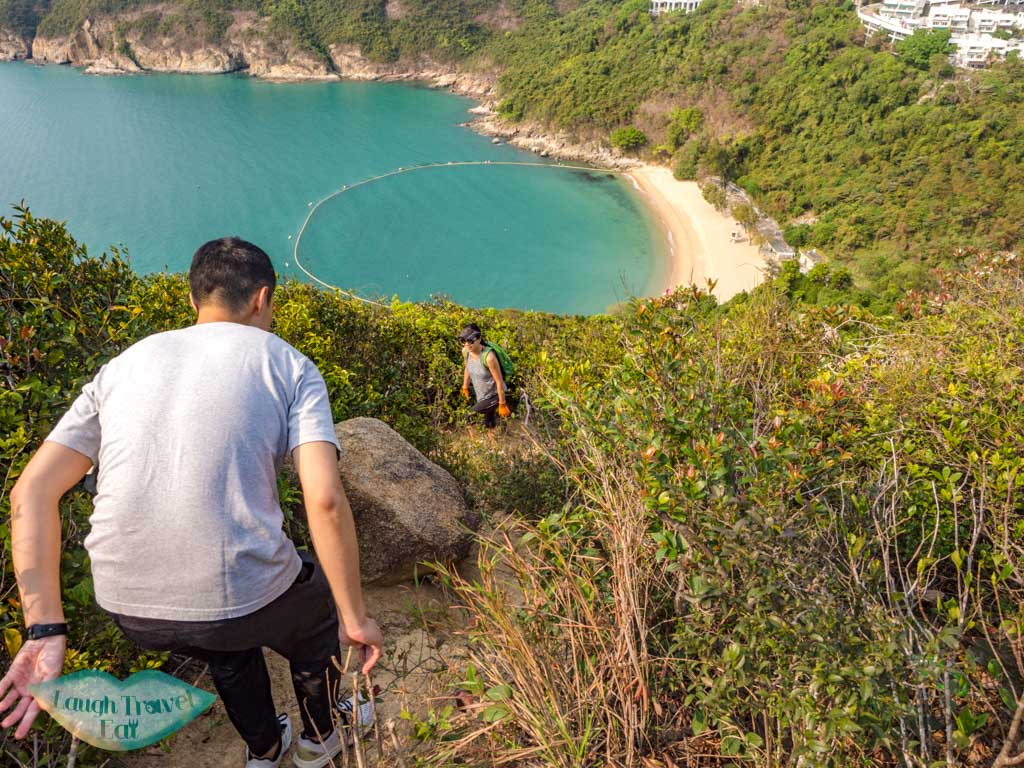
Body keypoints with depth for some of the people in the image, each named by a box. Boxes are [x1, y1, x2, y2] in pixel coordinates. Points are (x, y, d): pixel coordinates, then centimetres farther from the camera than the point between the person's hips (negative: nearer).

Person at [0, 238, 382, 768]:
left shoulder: (125, 363, 12)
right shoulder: (289, 365, 0)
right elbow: (325, 501, -13)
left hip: (125, 605, 4)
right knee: (315, 605, 32)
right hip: (244, 599, -4)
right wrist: (354, 618, -3)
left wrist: (46, 632, 4)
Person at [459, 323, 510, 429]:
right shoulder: (465, 351, -16)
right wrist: (465, 387, 17)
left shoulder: (488, 357, -36)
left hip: (495, 395, -6)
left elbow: (499, 381, -26)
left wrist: (502, 404, -20)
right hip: (481, 395, 6)